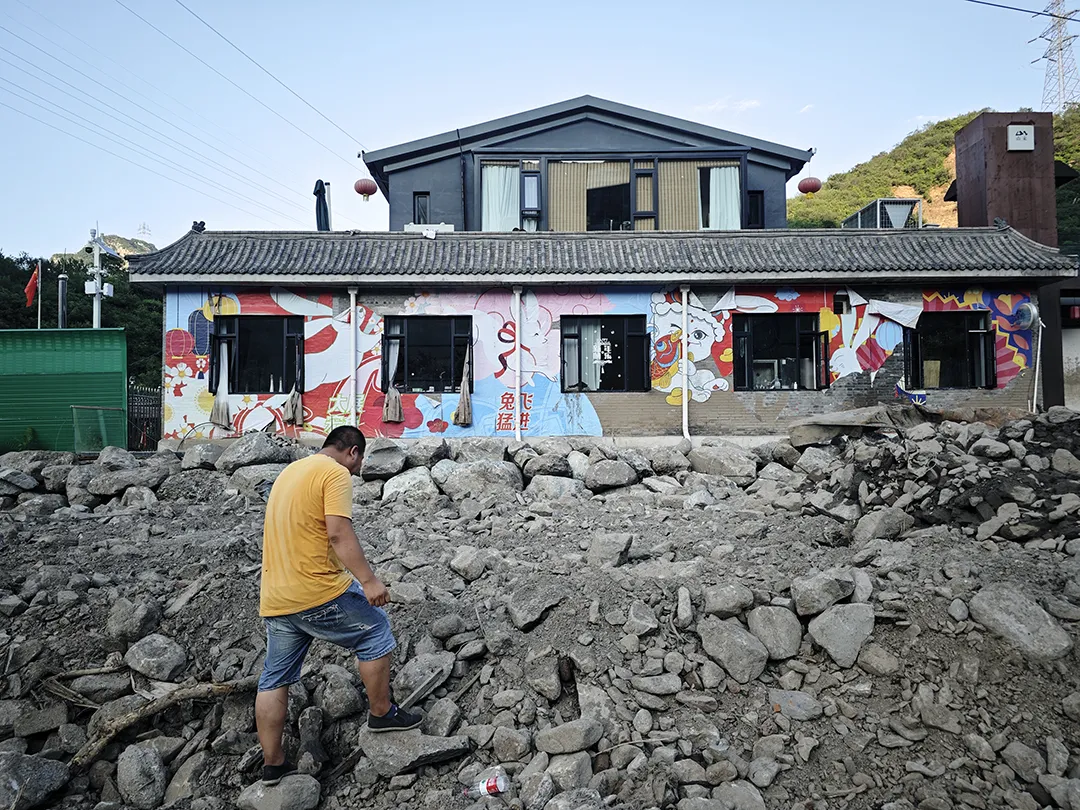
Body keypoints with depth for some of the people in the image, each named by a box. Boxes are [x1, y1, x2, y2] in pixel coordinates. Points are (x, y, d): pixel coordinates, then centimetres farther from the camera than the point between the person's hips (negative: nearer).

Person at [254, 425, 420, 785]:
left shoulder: (289, 472, 19)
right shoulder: (336, 473, -10)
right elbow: (339, 533, -22)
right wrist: (369, 581, -23)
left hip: (274, 600, 9)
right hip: (318, 593, -8)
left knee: (274, 679, 16)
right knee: (375, 632, 12)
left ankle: (272, 763, 25)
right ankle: (381, 713, 21)